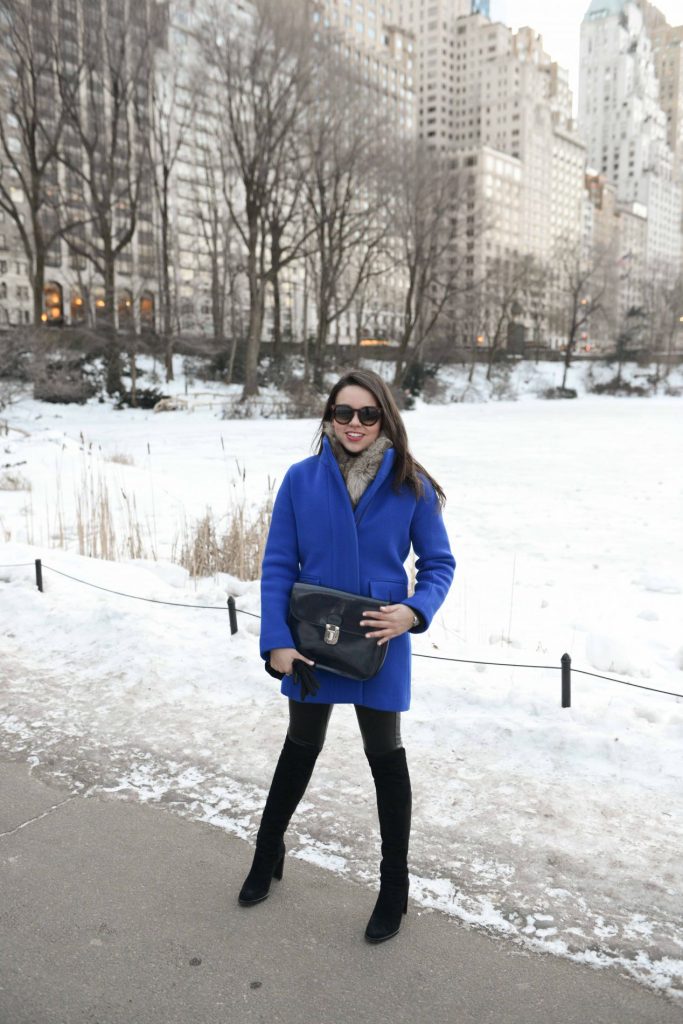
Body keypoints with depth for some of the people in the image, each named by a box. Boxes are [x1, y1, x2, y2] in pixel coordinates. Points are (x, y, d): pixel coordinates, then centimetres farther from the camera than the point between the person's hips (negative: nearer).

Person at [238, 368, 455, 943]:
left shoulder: (410, 485, -9)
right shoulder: (301, 480, -8)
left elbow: (439, 563, -2)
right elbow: (278, 566, -6)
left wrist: (414, 612, -20)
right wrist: (277, 641, -12)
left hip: (378, 648, -1)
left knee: (386, 755, 14)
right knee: (301, 747, 21)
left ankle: (395, 885, 35)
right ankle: (268, 854, 46)